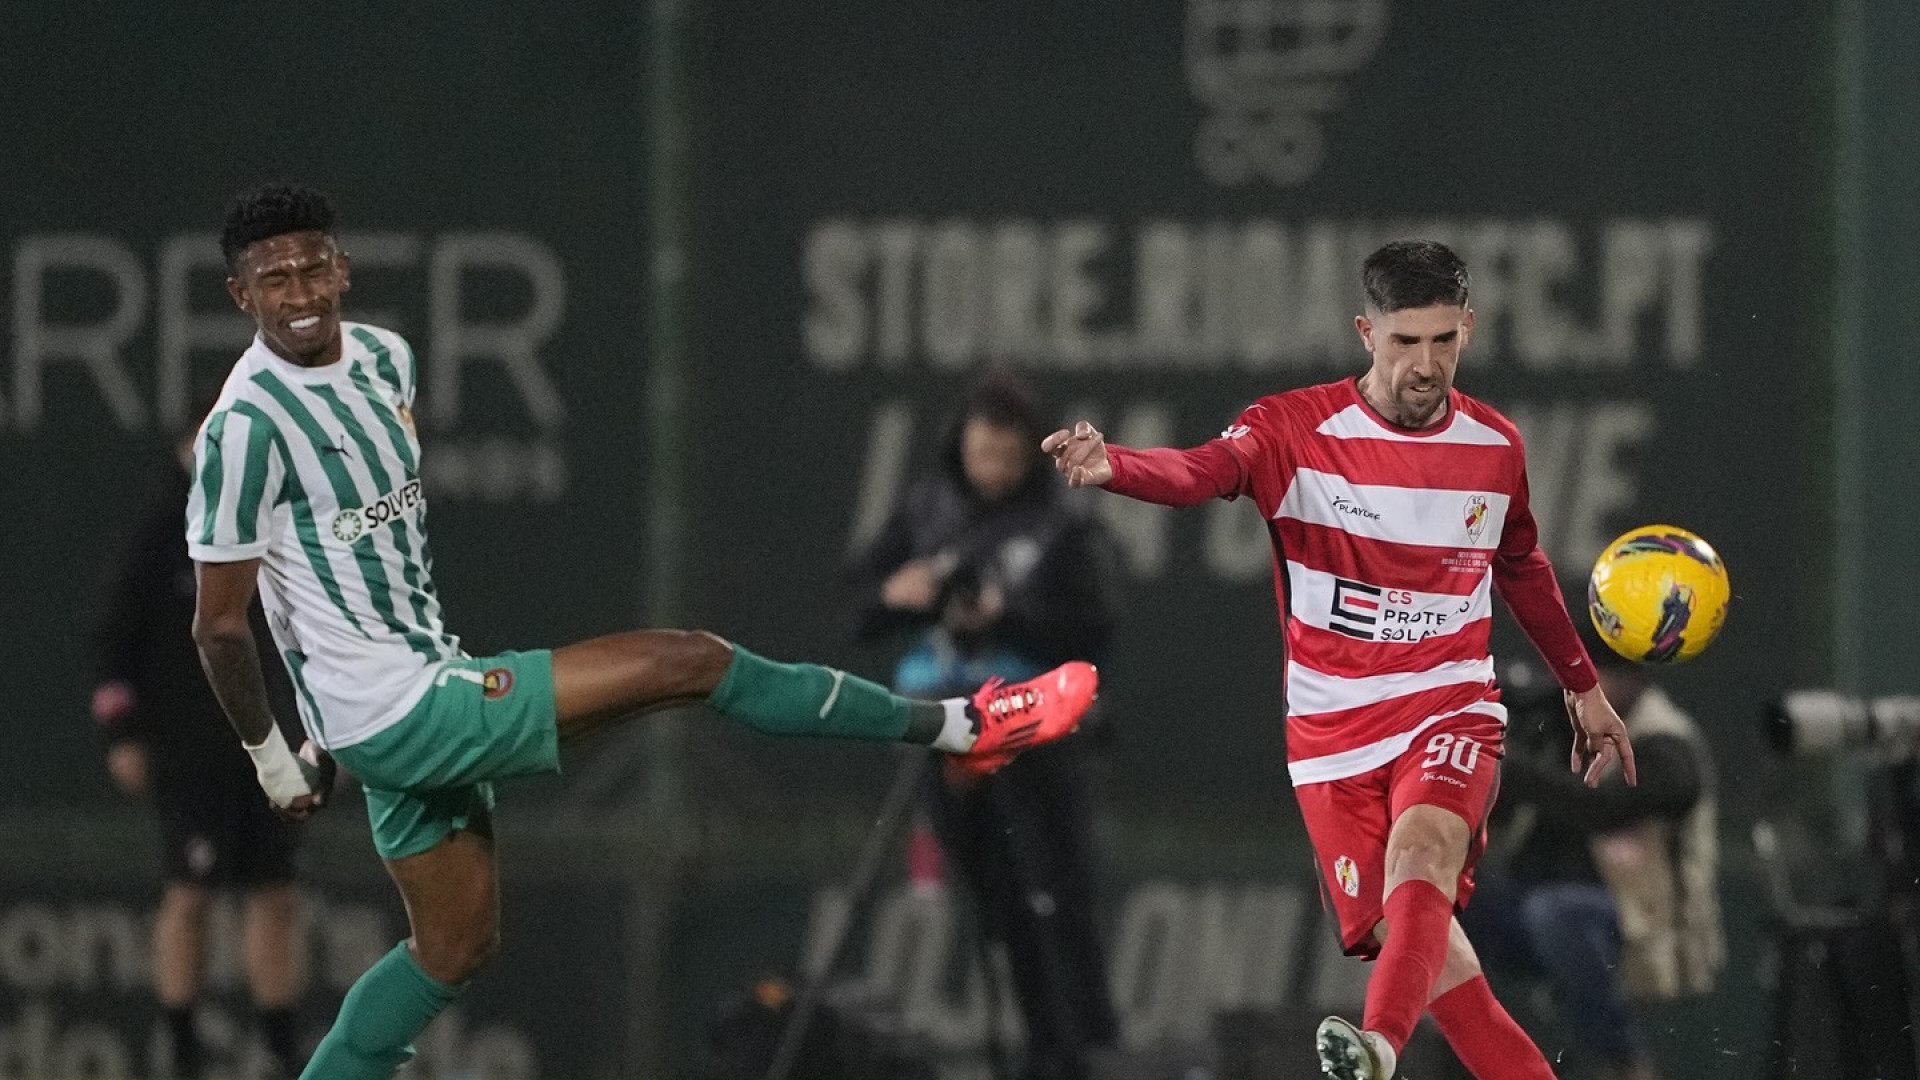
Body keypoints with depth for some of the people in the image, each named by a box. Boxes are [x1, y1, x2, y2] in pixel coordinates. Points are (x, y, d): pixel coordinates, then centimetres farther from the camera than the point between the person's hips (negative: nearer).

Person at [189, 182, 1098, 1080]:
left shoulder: (384, 359, 6)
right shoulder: (247, 424, -22)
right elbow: (219, 621, -16)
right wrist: (270, 756, -8)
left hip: (425, 686, 9)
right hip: (399, 711, -9)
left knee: (456, 945, 18)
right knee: (692, 662, -8)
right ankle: (957, 726, 5)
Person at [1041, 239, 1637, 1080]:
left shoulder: (1495, 447, 4)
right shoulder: (1295, 430, -8)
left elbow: (1522, 569, 24)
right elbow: (1202, 472, -28)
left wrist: (1582, 686, 32)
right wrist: (1113, 467, -50)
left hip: (1451, 708, 0)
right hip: (1333, 726, 0)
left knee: (1422, 846, -30)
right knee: (1405, 932, -3)